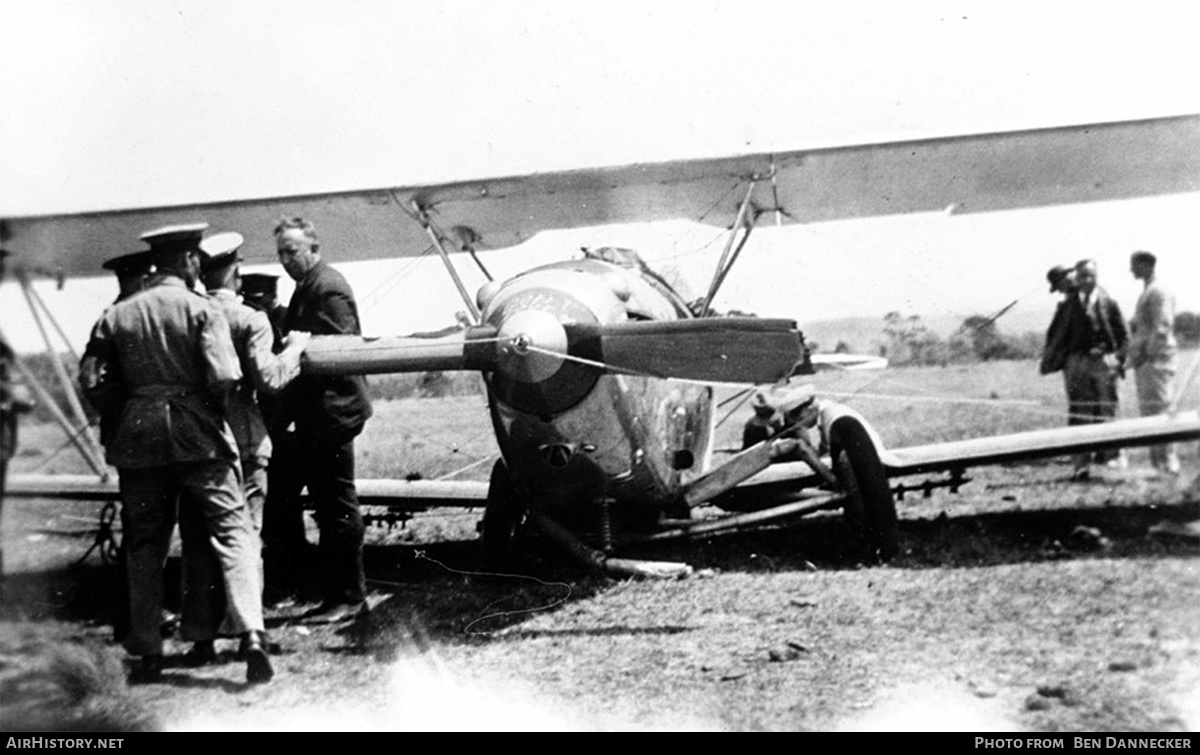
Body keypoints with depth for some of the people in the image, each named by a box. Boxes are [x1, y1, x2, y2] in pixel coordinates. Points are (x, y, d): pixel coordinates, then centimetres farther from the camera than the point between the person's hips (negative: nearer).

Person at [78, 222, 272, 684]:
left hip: (139, 438, 4)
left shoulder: (117, 316, 7)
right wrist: (214, 406, 5)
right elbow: (224, 377, -15)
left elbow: (93, 383, 4)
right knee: (231, 532, 0)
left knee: (145, 545, 12)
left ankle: (147, 652, 16)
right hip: (198, 436, -3)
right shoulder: (202, 310, -5)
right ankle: (251, 636, -13)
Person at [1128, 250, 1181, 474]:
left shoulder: (1159, 291, -11)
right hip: (1144, 361, 10)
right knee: (1148, 410, 11)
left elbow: (1162, 328, -18)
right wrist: (1134, 355, 16)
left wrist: (1148, 354, -20)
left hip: (1156, 360, -10)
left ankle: (1169, 462, -6)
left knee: (1159, 408, -9)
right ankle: (1158, 461, 16)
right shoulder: (1147, 292, 19)